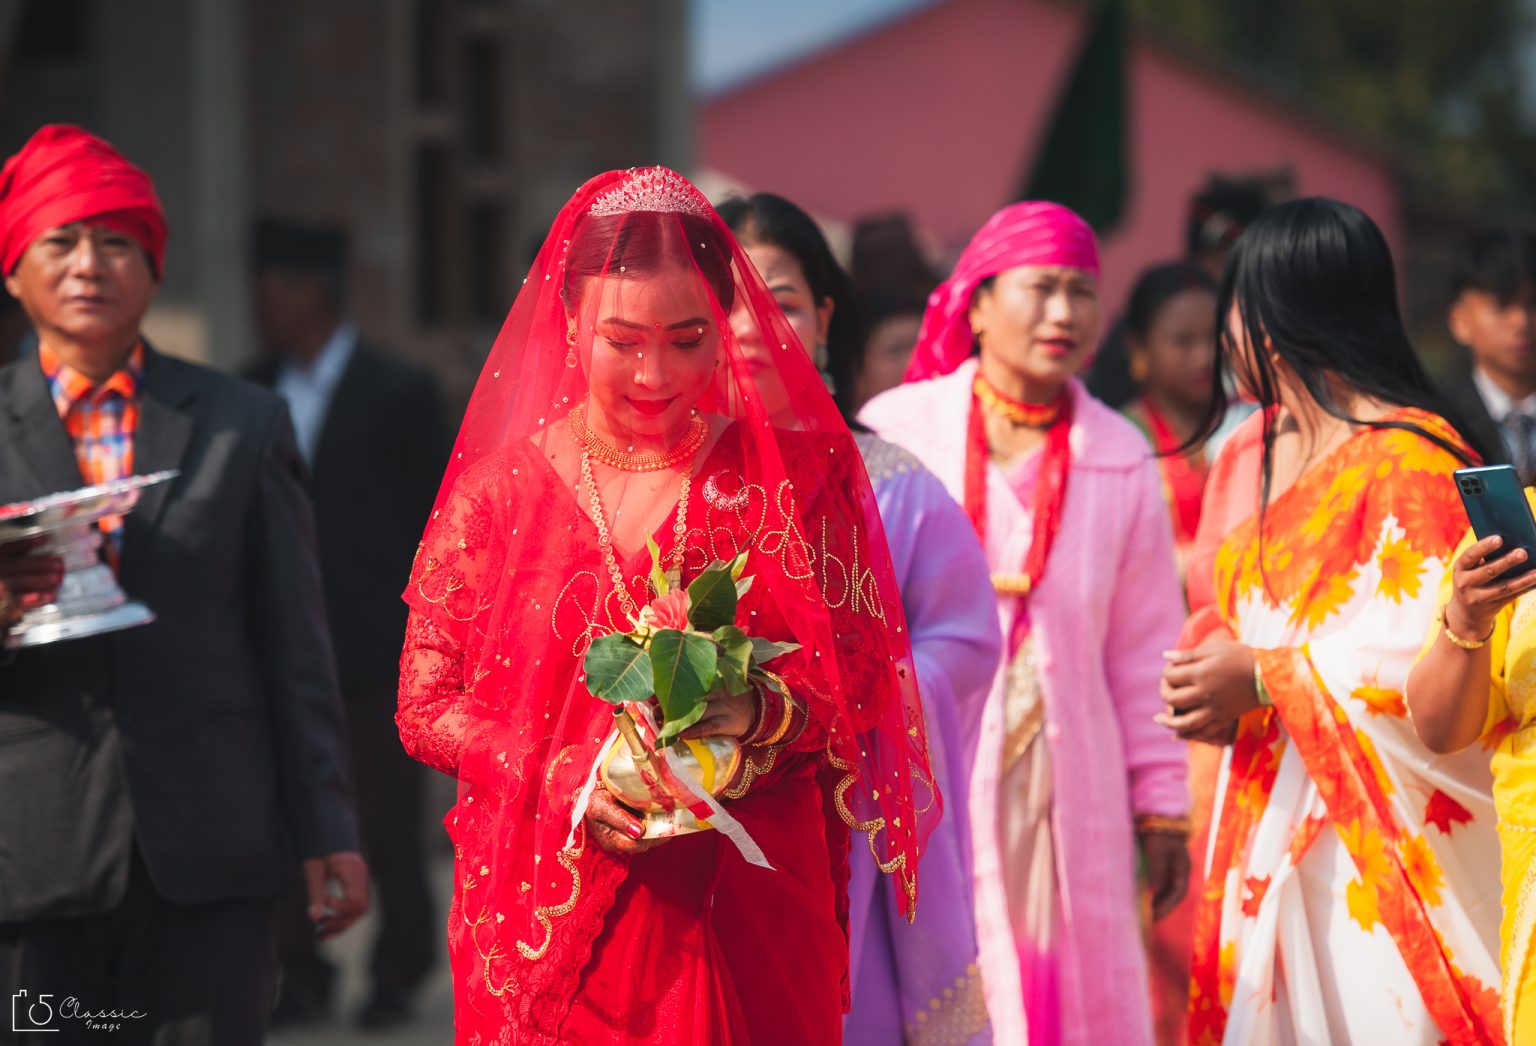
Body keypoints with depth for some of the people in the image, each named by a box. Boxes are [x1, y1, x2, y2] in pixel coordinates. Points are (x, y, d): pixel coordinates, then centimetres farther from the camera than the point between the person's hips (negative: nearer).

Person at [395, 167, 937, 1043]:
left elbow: (861, 684, 3)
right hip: (548, 909, 0)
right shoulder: (499, 492, 3)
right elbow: (427, 702, 2)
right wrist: (561, 782, -14)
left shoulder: (794, 477, 3)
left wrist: (762, 715, -18)